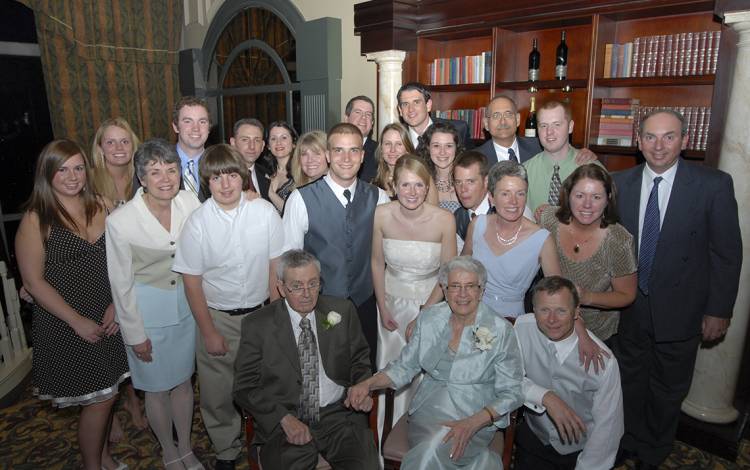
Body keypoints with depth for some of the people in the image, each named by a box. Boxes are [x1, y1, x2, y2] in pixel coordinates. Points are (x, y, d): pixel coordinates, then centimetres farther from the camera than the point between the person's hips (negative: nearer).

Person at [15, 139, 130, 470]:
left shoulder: (100, 207, 2)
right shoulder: (36, 219, -11)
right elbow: (34, 281, -12)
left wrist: (116, 304, -5)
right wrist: (78, 321, -13)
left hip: (107, 318, 4)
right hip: (66, 326, -4)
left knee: (106, 394, 16)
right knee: (98, 399, 4)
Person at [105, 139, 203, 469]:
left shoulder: (190, 203, -12)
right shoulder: (120, 222, -21)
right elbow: (121, 284, -12)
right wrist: (135, 334, -7)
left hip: (185, 306, 3)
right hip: (147, 312, -3)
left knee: (183, 381, 19)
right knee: (157, 389, 15)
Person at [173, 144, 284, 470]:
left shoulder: (265, 211, -12)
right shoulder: (197, 223, -13)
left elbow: (275, 265, -4)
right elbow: (192, 282, -7)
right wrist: (209, 332, -5)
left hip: (260, 312, 1)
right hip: (218, 317, 0)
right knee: (218, 394, 14)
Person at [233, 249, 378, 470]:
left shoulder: (342, 311, 5)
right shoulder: (257, 325, -1)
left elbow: (360, 361, 15)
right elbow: (245, 387, 0)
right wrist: (284, 418, -12)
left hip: (339, 415, 1)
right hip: (284, 424, -1)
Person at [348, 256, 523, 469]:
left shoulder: (500, 330, -6)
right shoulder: (429, 318, 3)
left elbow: (510, 393, -5)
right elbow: (405, 366, 10)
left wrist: (473, 424, -20)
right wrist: (368, 384, -8)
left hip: (478, 417, -3)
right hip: (429, 409, 3)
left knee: (431, 450, -30)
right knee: (430, 450, -29)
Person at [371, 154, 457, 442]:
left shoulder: (444, 220, -21)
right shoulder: (381, 215, -16)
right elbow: (377, 263, -2)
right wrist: (383, 309, -1)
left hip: (431, 302, -2)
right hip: (392, 300, 2)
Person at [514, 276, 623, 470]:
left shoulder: (602, 360, -23)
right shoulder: (522, 327, -17)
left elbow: (607, 428, -17)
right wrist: (546, 397, -31)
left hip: (581, 450, -1)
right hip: (533, 437, 2)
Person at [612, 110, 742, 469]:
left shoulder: (714, 185, -12)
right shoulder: (621, 183, -4)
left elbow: (727, 253, -8)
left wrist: (719, 310, -8)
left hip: (679, 311, -2)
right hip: (630, 306, 2)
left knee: (668, 391, 18)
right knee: (630, 382, 21)